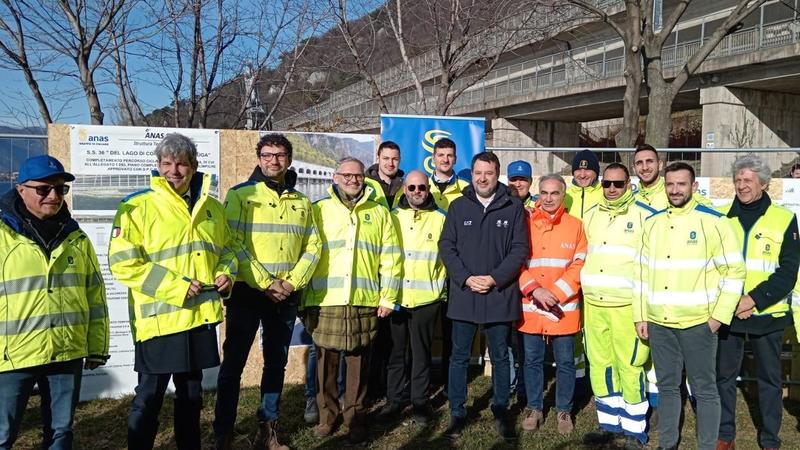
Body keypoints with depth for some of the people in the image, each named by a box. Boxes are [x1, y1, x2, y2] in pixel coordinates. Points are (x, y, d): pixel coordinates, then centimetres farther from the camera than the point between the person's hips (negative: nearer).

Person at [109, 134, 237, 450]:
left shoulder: (211, 207, 9)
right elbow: (123, 264, -16)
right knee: (149, 399, 5)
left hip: (201, 316, 5)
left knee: (191, 394, 19)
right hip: (158, 318, -5)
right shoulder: (137, 207, -9)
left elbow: (226, 249, 21)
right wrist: (175, 287, -21)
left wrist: (226, 274, -1)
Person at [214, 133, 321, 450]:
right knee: (234, 363, 2)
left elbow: (312, 247, 8)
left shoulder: (301, 202, 10)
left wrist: (292, 282, -7)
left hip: (287, 296, 4)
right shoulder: (240, 195, -4)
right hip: (247, 293, -4)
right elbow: (233, 245, -12)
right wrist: (265, 283, -16)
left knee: (277, 362, 12)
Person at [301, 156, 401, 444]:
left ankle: (355, 418, 20)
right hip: (325, 301, 0)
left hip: (365, 302, 0)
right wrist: (304, 299, -1)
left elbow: (390, 258, 9)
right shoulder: (318, 210, 8)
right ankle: (327, 416, 22)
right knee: (326, 362, 6)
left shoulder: (379, 213, 10)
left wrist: (388, 298, 2)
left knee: (359, 363, 6)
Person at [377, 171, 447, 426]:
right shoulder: (392, 217, 6)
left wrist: (440, 288, 1)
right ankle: (396, 400, 23)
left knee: (421, 352, 7)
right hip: (395, 297, 2)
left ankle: (420, 402, 20)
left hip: (426, 299, -1)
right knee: (397, 351, 10)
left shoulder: (440, 220, 1)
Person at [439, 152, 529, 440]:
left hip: (500, 295, -1)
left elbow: (520, 249, -2)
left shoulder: (514, 207, 1)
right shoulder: (458, 206, 5)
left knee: (500, 357, 11)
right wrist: (466, 278, -11)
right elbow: (446, 246, 2)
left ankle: (501, 411, 26)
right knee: (459, 357, 8)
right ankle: (457, 413, 20)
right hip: (463, 294, 1)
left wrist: (494, 279, -12)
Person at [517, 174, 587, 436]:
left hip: (564, 307, 0)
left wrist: (556, 294, -11)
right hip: (530, 307, 0)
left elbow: (580, 265, -1)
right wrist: (535, 290, -14)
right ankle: (534, 408, 26)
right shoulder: (525, 223, 1)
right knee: (532, 360, 11)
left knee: (565, 362, 9)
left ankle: (564, 410, 26)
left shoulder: (575, 225, 2)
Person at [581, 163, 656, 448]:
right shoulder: (591, 216, 13)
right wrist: (585, 294, 19)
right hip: (593, 304, 5)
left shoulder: (645, 215, -3)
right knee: (600, 365, 11)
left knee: (629, 367, -3)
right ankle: (610, 424, 25)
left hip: (627, 305, -5)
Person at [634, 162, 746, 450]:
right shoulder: (652, 223, 9)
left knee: (704, 390, 6)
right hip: (658, 322, 5)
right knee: (667, 387, 15)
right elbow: (642, 271, 12)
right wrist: (640, 316, 9)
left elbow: (734, 271, -5)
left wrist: (719, 316, -9)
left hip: (698, 322, -4)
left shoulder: (713, 221, -5)